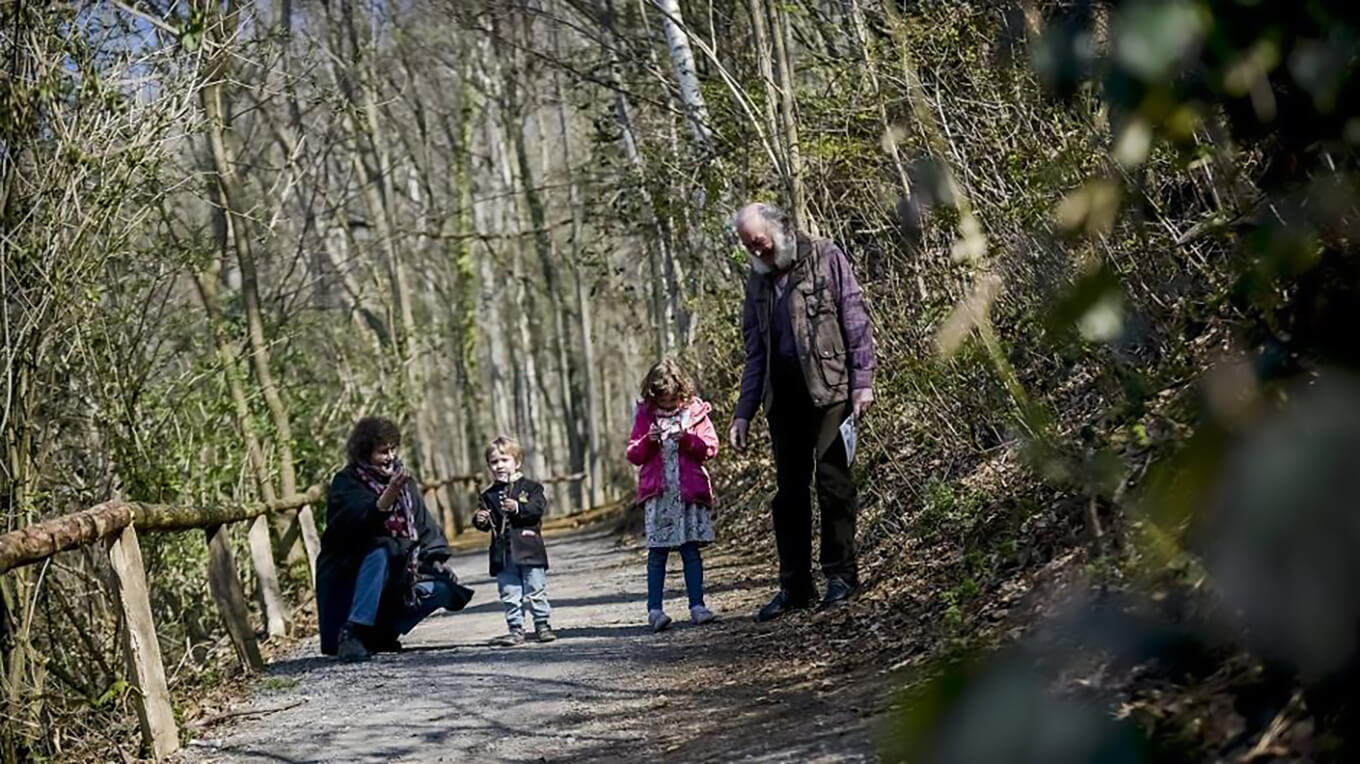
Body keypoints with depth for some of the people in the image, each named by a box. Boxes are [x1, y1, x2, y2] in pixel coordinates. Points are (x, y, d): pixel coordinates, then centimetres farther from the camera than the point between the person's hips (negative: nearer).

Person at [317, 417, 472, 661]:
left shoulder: (402, 479, 7)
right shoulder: (346, 482, -12)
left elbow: (424, 523, 10)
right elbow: (360, 520, -30)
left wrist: (438, 558, -4)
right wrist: (391, 493, -44)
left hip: (396, 573, 6)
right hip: (348, 574, -6)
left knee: (443, 587, -12)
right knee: (381, 551, -36)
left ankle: (382, 632, -1)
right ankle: (351, 633, -38)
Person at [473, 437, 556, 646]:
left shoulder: (531, 487, 2)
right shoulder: (489, 495, 11)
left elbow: (538, 508, -13)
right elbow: (485, 523, 10)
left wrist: (518, 508, -26)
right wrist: (480, 520, -13)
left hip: (529, 549, -3)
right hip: (503, 554, 3)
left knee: (536, 591, 3)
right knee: (509, 595, 5)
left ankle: (542, 625, 13)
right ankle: (516, 630, 12)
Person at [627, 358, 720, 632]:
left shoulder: (695, 411, 5)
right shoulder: (645, 414, 8)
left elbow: (711, 448, 2)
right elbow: (634, 455, 7)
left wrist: (686, 438, -13)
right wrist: (649, 440, -12)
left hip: (690, 489, 0)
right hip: (657, 492, 0)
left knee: (691, 547, 0)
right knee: (657, 550, -4)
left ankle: (697, 605, 2)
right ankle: (654, 609, -5)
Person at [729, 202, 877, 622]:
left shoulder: (825, 257, 0)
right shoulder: (757, 281, 16)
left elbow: (856, 320, -3)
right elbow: (755, 352, 18)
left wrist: (862, 381, -11)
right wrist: (743, 413, 12)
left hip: (829, 387, -5)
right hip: (782, 394, 5)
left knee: (832, 480, -8)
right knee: (788, 490, 6)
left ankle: (840, 574, 3)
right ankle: (795, 586, 11)